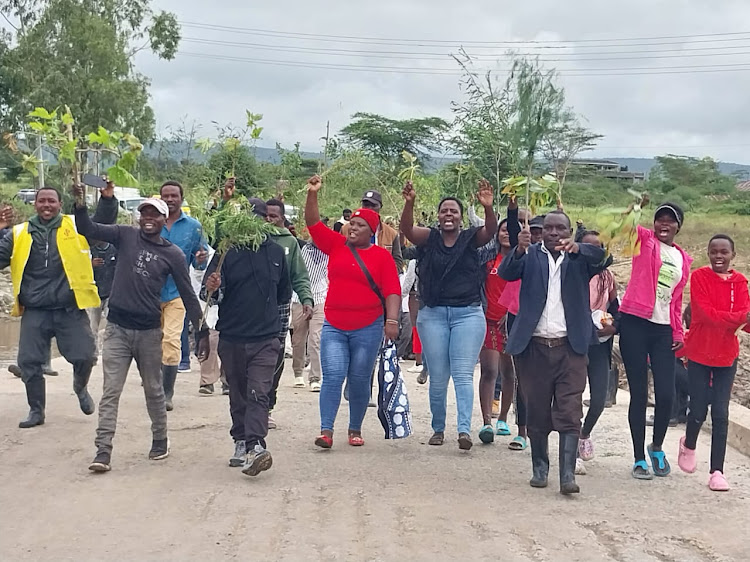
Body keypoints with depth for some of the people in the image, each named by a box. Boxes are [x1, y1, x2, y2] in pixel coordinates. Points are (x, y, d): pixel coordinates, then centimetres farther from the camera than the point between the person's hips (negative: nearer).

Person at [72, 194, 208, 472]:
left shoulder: (173, 254, 0)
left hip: (149, 331, 0)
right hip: (117, 328, 0)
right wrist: (80, 203, -25)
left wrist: (202, 334, 1)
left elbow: (188, 296, 3)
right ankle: (103, 451, -1)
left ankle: (160, 440, 30)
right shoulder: (125, 235, 2)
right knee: (110, 392, -1)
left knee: (154, 390, 13)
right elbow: (88, 229, -7)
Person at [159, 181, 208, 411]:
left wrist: (201, 259, -16)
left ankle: (167, 394, -6)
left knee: (171, 340, -13)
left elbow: (199, 261, 7)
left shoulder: (193, 226, 3)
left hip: (176, 292, -1)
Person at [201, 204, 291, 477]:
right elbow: (210, 295, -5)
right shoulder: (226, 252, -2)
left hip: (266, 338, 0)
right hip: (231, 338, 1)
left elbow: (284, 291, 21)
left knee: (259, 393, -13)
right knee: (238, 395, 11)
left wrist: (277, 320, 26)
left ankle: (255, 446, -23)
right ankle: (241, 442, 21)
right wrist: (212, 288, -28)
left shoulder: (276, 252, 6)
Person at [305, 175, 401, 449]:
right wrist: (312, 194, -6)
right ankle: (326, 431, -9)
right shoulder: (336, 245, 7)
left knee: (360, 381, 8)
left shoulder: (382, 256, -1)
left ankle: (355, 430, 22)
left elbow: (392, 291, -6)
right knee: (332, 376, -8)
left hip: (368, 328, -1)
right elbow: (313, 223, 5)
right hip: (334, 326, 1)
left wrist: (392, 319, -16)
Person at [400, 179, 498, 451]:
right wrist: (409, 203, -33)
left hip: (468, 314, -1)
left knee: (463, 374, -7)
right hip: (433, 314, 1)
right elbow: (407, 228, -13)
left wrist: (488, 207, -35)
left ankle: (464, 429, -16)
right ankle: (438, 428, 17)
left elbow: (491, 231, -15)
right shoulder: (428, 238, 4)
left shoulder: (471, 238, 3)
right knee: (437, 377, 6)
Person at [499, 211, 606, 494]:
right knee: (537, 414, 8)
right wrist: (520, 249, -31)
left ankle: (568, 475, -6)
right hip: (534, 346, 1)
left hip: (570, 347, -1)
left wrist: (576, 248, -36)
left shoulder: (580, 258, 6)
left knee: (570, 413, -6)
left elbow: (599, 256, -15)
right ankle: (539, 468, 21)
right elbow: (506, 273, -11)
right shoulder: (530, 256, 6)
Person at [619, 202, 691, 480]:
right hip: (635, 324, -3)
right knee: (639, 393, 1)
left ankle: (657, 447, 24)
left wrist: (678, 333, 10)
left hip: (664, 330, 4)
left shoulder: (683, 259, 15)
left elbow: (676, 299, 18)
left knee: (666, 394, -2)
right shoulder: (644, 239, 4)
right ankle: (639, 459, 11)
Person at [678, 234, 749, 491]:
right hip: (700, 353, -2)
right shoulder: (699, 276, -9)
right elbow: (705, 313, -19)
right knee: (698, 411, 2)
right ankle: (689, 444, 34)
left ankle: (717, 471, 7)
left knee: (721, 414, 1)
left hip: (726, 355, 3)